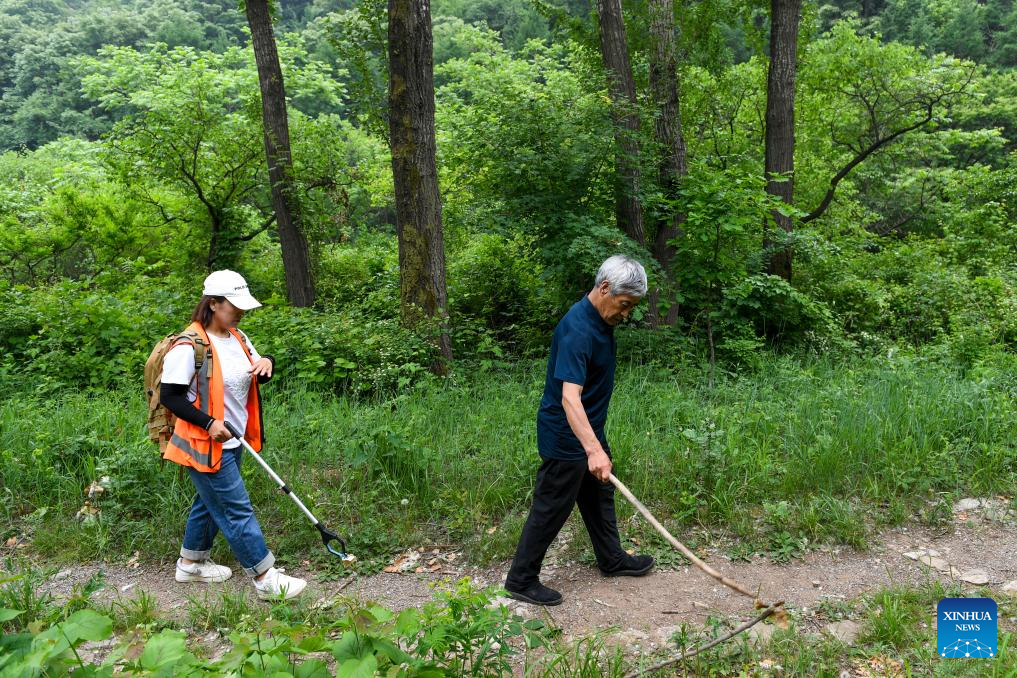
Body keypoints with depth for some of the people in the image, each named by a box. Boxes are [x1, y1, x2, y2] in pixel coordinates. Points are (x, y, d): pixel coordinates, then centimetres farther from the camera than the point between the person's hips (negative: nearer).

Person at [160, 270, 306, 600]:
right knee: (237, 510, -3)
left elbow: (259, 376, 15)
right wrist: (208, 423, -24)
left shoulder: (237, 338, 7)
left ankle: (190, 563, 40)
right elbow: (169, 395, -18)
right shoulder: (190, 345, -19)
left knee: (212, 502, 22)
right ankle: (266, 579, 5)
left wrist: (266, 363, -8)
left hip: (232, 442, 9)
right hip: (205, 445, -9)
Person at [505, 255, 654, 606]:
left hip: (590, 430, 10)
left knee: (600, 496, 23)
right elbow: (569, 397, -39)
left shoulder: (602, 320, 2)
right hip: (566, 437, -10)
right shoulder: (577, 330, -30)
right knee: (551, 509, 1)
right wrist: (593, 449, -49)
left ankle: (612, 559, 41)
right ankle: (521, 580, 16)